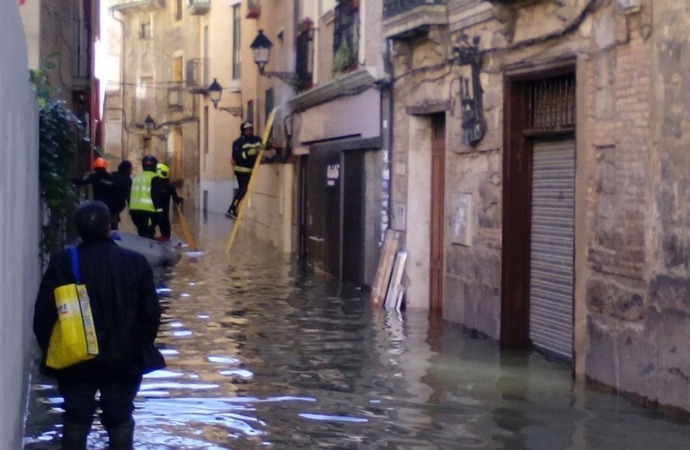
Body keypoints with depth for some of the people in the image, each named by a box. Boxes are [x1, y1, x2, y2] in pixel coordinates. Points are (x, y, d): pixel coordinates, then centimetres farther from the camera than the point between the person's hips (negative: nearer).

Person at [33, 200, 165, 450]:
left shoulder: (62, 263, -8)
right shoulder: (136, 263, -5)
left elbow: (44, 315, -7)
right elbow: (151, 314, -2)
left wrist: (52, 349, 8)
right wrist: (141, 347, 12)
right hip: (124, 359, 1)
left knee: (75, 420, 10)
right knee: (120, 420, 10)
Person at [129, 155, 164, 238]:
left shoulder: (136, 177, 18)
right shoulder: (155, 178, -5)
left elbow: (130, 194, 21)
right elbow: (156, 195, -12)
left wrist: (130, 207, 27)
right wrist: (159, 209, -9)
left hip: (134, 209, 7)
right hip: (148, 210, -7)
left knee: (141, 232, 17)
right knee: (148, 234, -7)